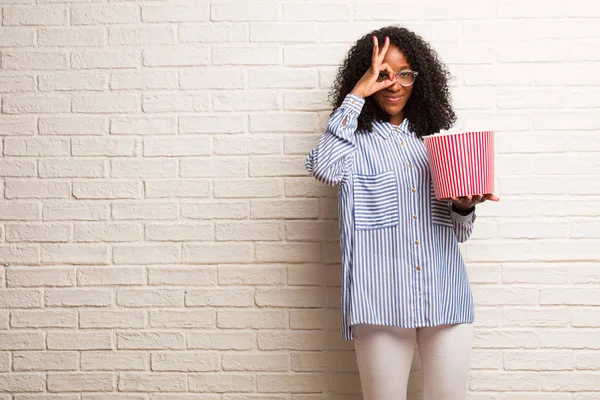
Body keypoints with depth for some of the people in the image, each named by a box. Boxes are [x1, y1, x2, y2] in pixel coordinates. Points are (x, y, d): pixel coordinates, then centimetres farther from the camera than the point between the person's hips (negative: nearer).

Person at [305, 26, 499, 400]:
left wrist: (464, 207, -8)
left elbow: (459, 232, 16)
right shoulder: (356, 140, 3)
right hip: (383, 300, -3)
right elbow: (324, 167, -22)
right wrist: (356, 95, -13)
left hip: (446, 296, 4)